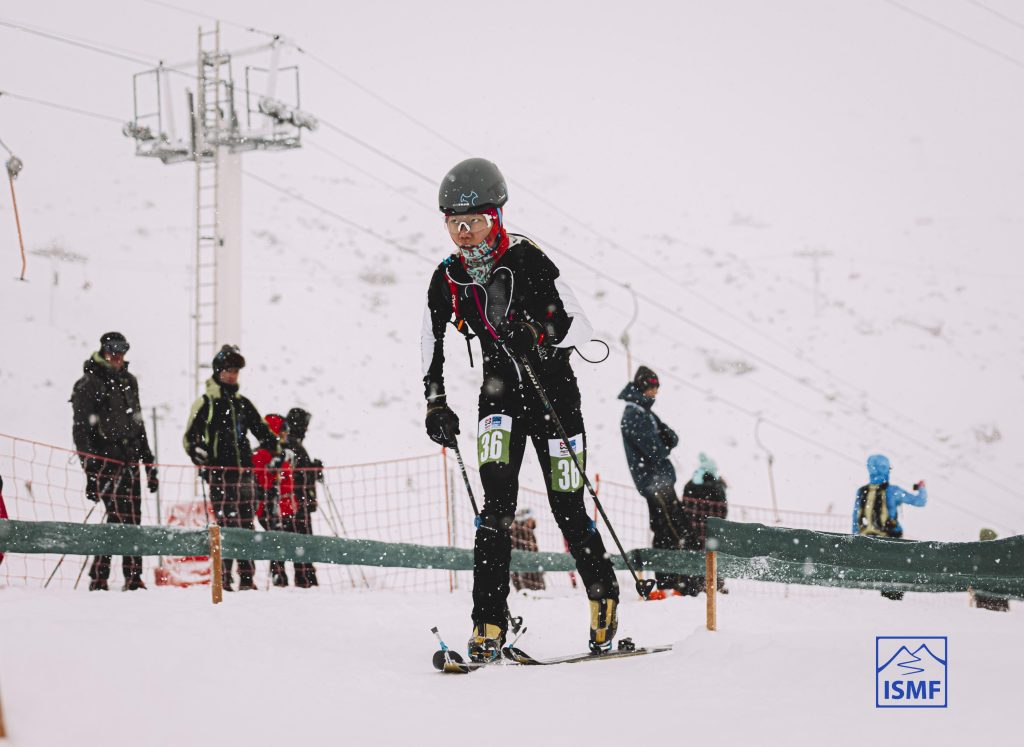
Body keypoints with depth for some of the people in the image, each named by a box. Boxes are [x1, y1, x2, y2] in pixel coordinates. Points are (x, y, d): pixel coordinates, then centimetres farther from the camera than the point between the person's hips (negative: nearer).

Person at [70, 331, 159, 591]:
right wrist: (91, 472, -16)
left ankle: (133, 580, 8)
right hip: (105, 460, -7)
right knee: (121, 518, -14)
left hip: (130, 461, 7)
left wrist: (149, 464, 21)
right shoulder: (88, 384, -4)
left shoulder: (128, 381, 17)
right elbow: (82, 431, -9)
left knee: (132, 520, 4)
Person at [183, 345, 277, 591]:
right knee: (226, 525, -12)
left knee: (247, 526, 4)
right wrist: (196, 451, -21)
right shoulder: (204, 404, 4)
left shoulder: (243, 404, 18)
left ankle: (247, 578, 8)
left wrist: (278, 448, 9)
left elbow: (263, 431, 24)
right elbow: (190, 436, -1)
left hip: (244, 472, 5)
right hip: (219, 474, -5)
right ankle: (223, 578, -10)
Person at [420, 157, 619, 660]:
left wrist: (541, 332, -37)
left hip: (554, 391, -3)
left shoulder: (528, 262, -17)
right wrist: (435, 404, -1)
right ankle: (489, 623, -18)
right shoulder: (447, 280, -4)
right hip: (500, 395, 3)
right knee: (497, 501, -15)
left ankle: (604, 594, 27)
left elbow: (581, 325, -18)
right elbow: (432, 347, 10)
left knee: (567, 509, 1)